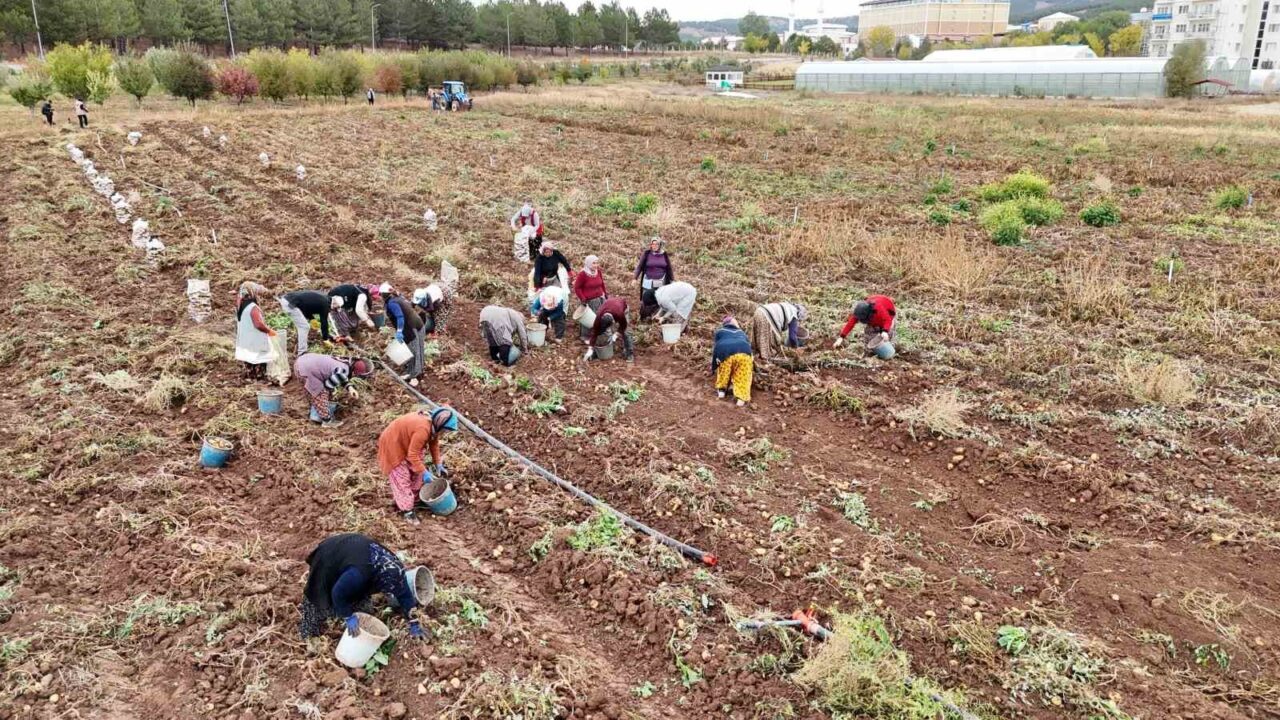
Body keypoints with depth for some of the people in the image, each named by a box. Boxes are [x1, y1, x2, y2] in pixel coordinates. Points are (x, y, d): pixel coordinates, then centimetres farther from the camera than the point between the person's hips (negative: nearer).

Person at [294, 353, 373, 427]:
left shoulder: (347, 361, 2)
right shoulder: (343, 372, -24)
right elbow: (328, 385, -11)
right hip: (305, 369, -9)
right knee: (320, 395, 1)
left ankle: (315, 415, 34)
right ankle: (327, 421, 15)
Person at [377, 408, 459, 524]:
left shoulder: (432, 424, -9)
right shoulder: (423, 429, -37)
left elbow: (434, 444, 7)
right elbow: (413, 455, -30)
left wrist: (438, 464, 6)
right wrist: (424, 472, -25)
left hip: (406, 442, 9)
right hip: (392, 445, -9)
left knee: (416, 472, 16)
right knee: (402, 478, -2)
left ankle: (414, 499, 31)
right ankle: (407, 510, 8)